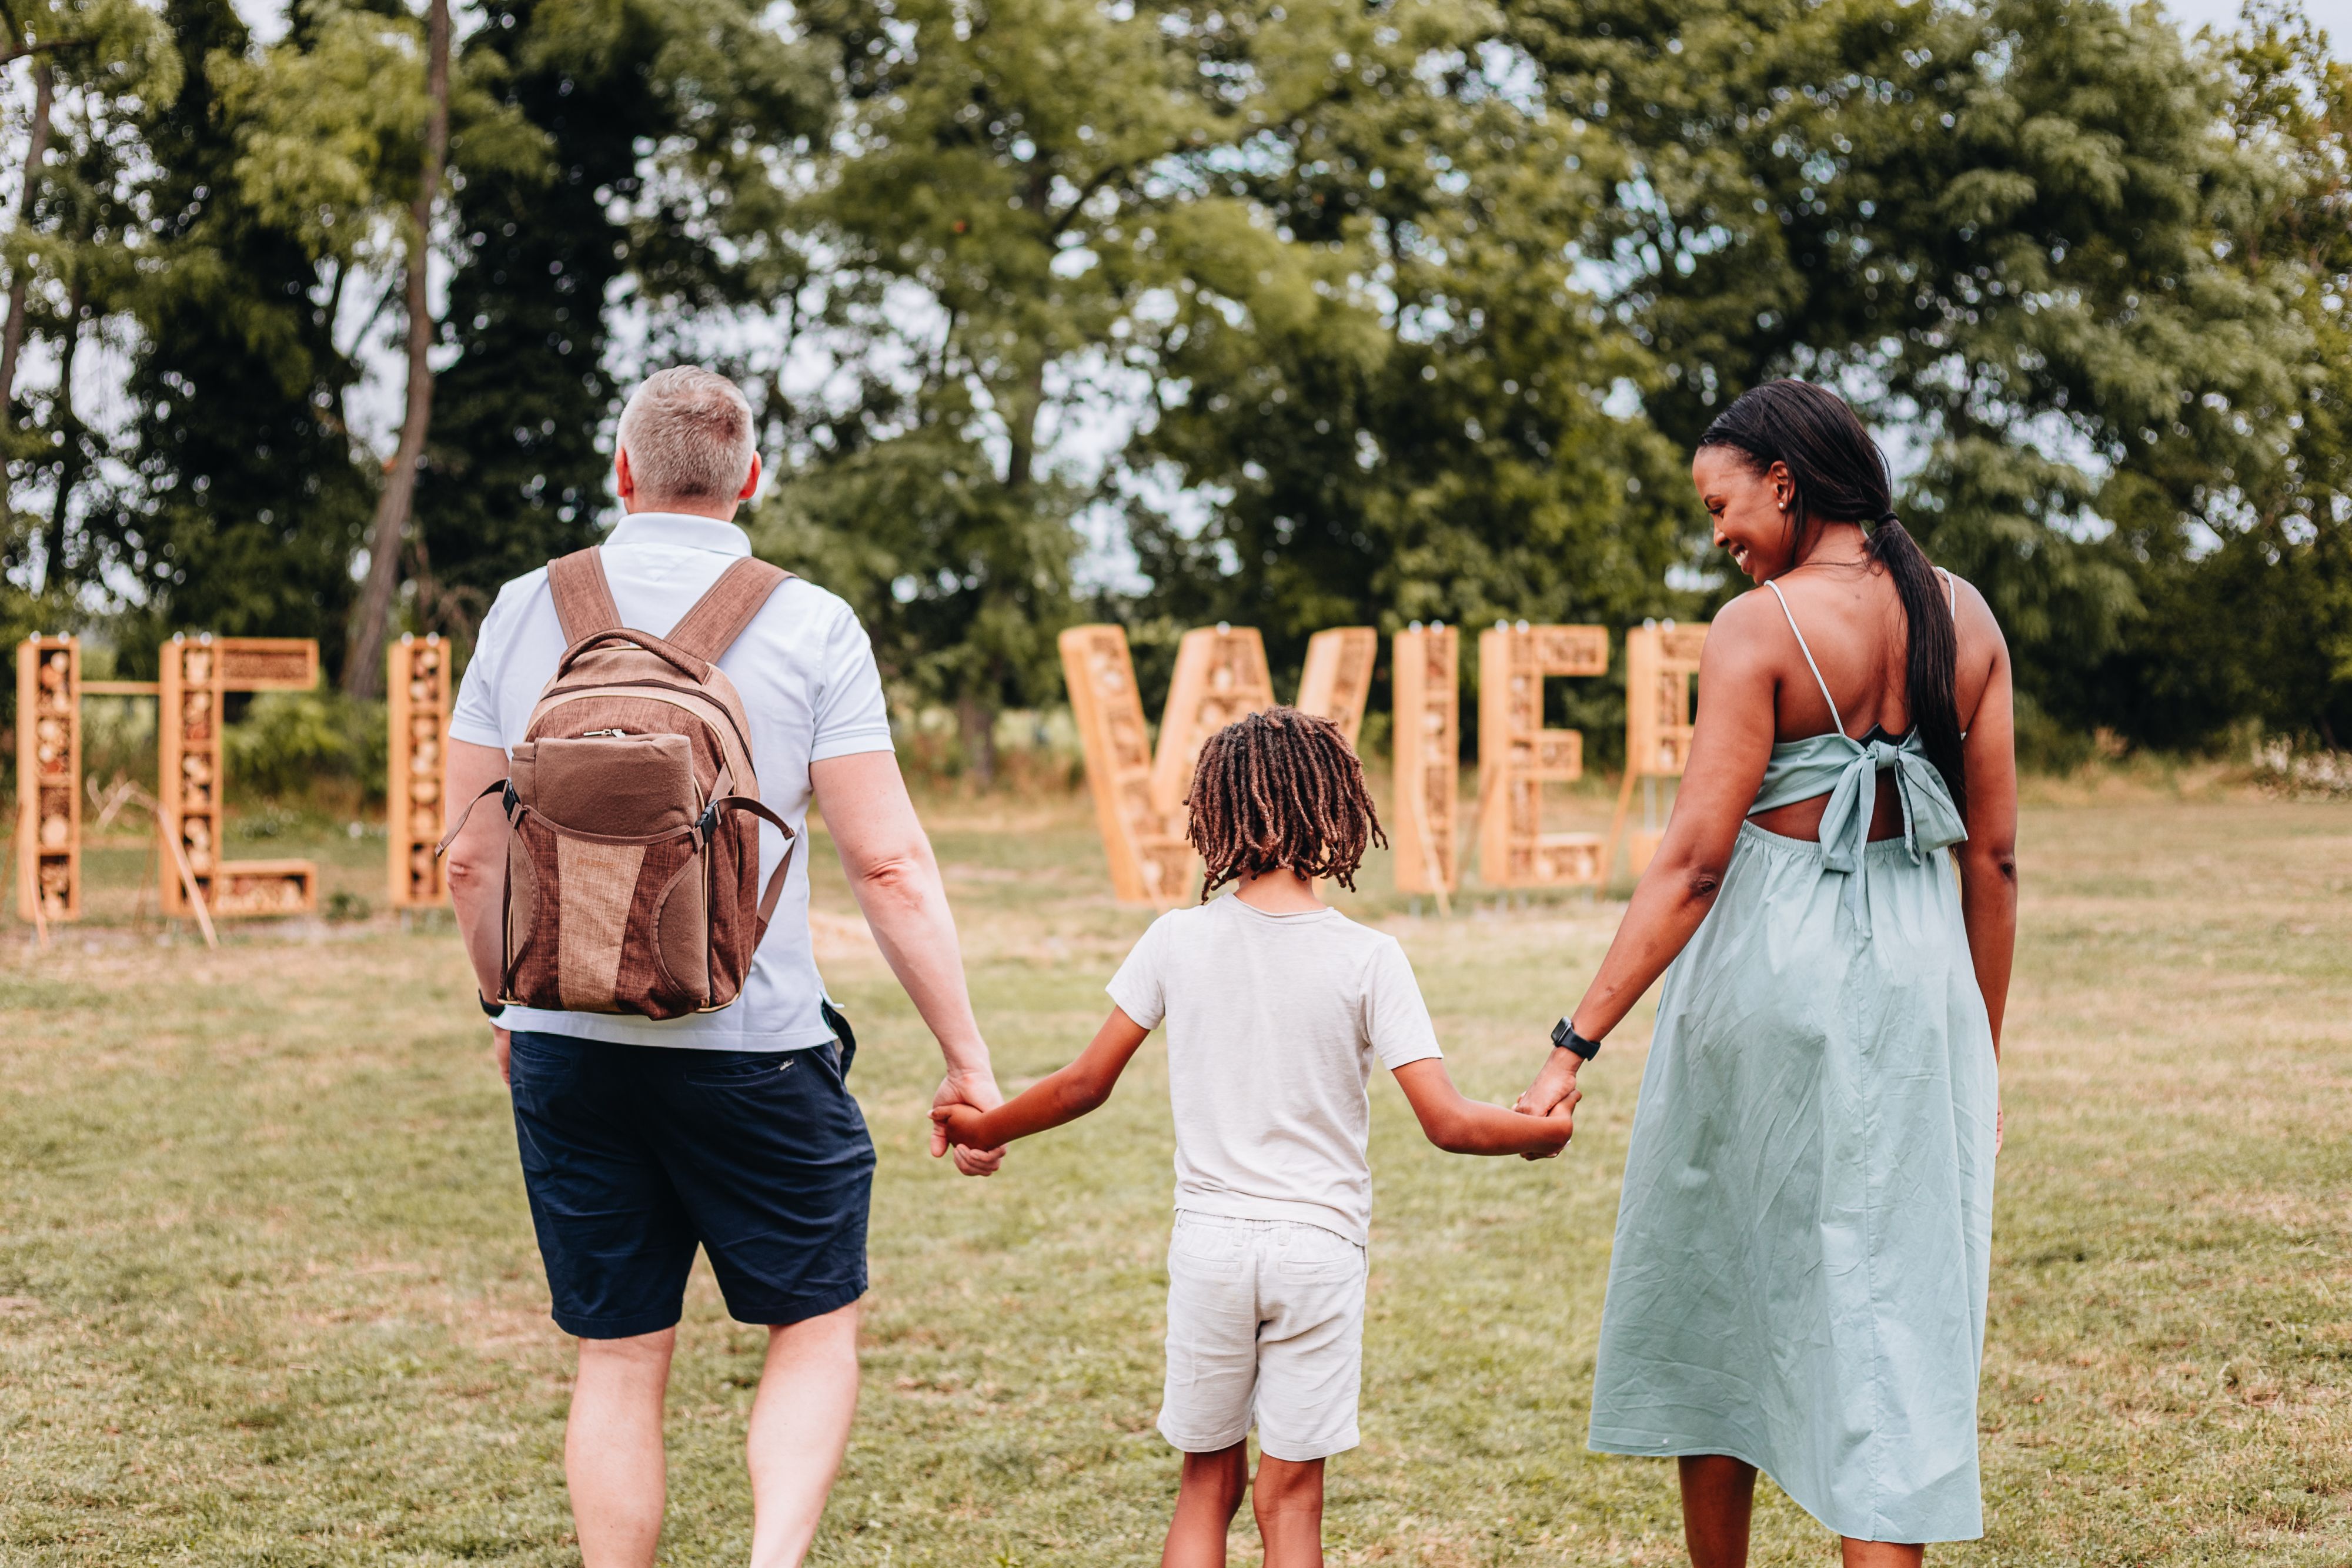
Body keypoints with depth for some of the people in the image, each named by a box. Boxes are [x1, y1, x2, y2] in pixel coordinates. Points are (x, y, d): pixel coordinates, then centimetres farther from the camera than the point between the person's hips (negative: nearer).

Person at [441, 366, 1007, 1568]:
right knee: (816, 1327, 13)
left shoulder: (525, 613, 4)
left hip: (569, 1044, 3)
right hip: (754, 1049, -2)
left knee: (617, 1361, 12)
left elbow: (471, 858, 7)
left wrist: (504, 1005, 24)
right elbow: (889, 864, -8)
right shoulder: (809, 626, -4)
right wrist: (967, 1059, -3)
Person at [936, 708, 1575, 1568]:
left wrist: (984, 1127, 19)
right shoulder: (1366, 958, -8)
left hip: (1209, 1239, 2)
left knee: (1208, 1481, 14)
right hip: (1319, 1246, -1)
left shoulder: (1178, 940, -3)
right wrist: (1544, 1133, 8)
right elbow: (1448, 1122, -11)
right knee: (1290, 1495, 5)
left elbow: (1085, 1085, 3)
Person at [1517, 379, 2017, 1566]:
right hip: (1919, 980, 4)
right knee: (1891, 1307, 4)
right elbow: (1994, 857, 6)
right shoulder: (1963, 618, 4)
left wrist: (1577, 1044, -16)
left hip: (1771, 977, -4)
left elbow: (1694, 859, -17)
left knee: (1718, 1290, 16)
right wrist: (1984, 1054, 15)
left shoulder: (1760, 625, -11)